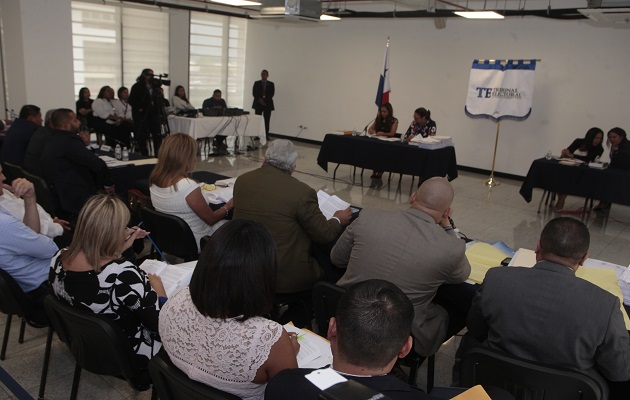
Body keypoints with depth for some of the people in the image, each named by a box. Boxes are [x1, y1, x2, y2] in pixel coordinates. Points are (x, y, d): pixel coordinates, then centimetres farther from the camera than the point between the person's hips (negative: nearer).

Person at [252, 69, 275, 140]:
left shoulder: (271, 84, 9)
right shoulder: (256, 83, 11)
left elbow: (272, 94, 0)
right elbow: (254, 93, 3)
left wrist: (265, 100, -11)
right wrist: (259, 100, -11)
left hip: (267, 104, 0)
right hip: (258, 103, 0)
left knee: (267, 120, -3)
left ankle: (266, 135, -1)